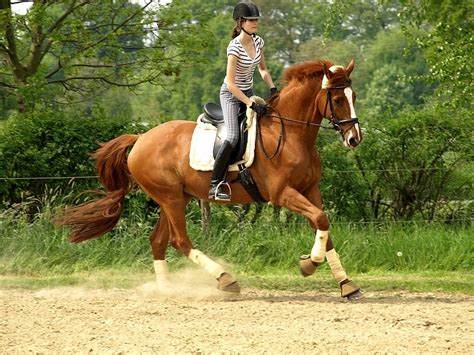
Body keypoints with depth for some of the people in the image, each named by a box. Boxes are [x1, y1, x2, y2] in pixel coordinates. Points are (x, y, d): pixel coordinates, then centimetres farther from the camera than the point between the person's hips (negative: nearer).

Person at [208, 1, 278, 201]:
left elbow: (262, 69, 14)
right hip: (231, 94, -8)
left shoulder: (258, 42, -1)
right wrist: (251, 105, -26)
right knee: (233, 137, -23)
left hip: (248, 92, 8)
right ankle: (215, 184, -20)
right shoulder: (235, 47, -23)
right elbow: (231, 83, -24)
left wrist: (272, 88, -3)